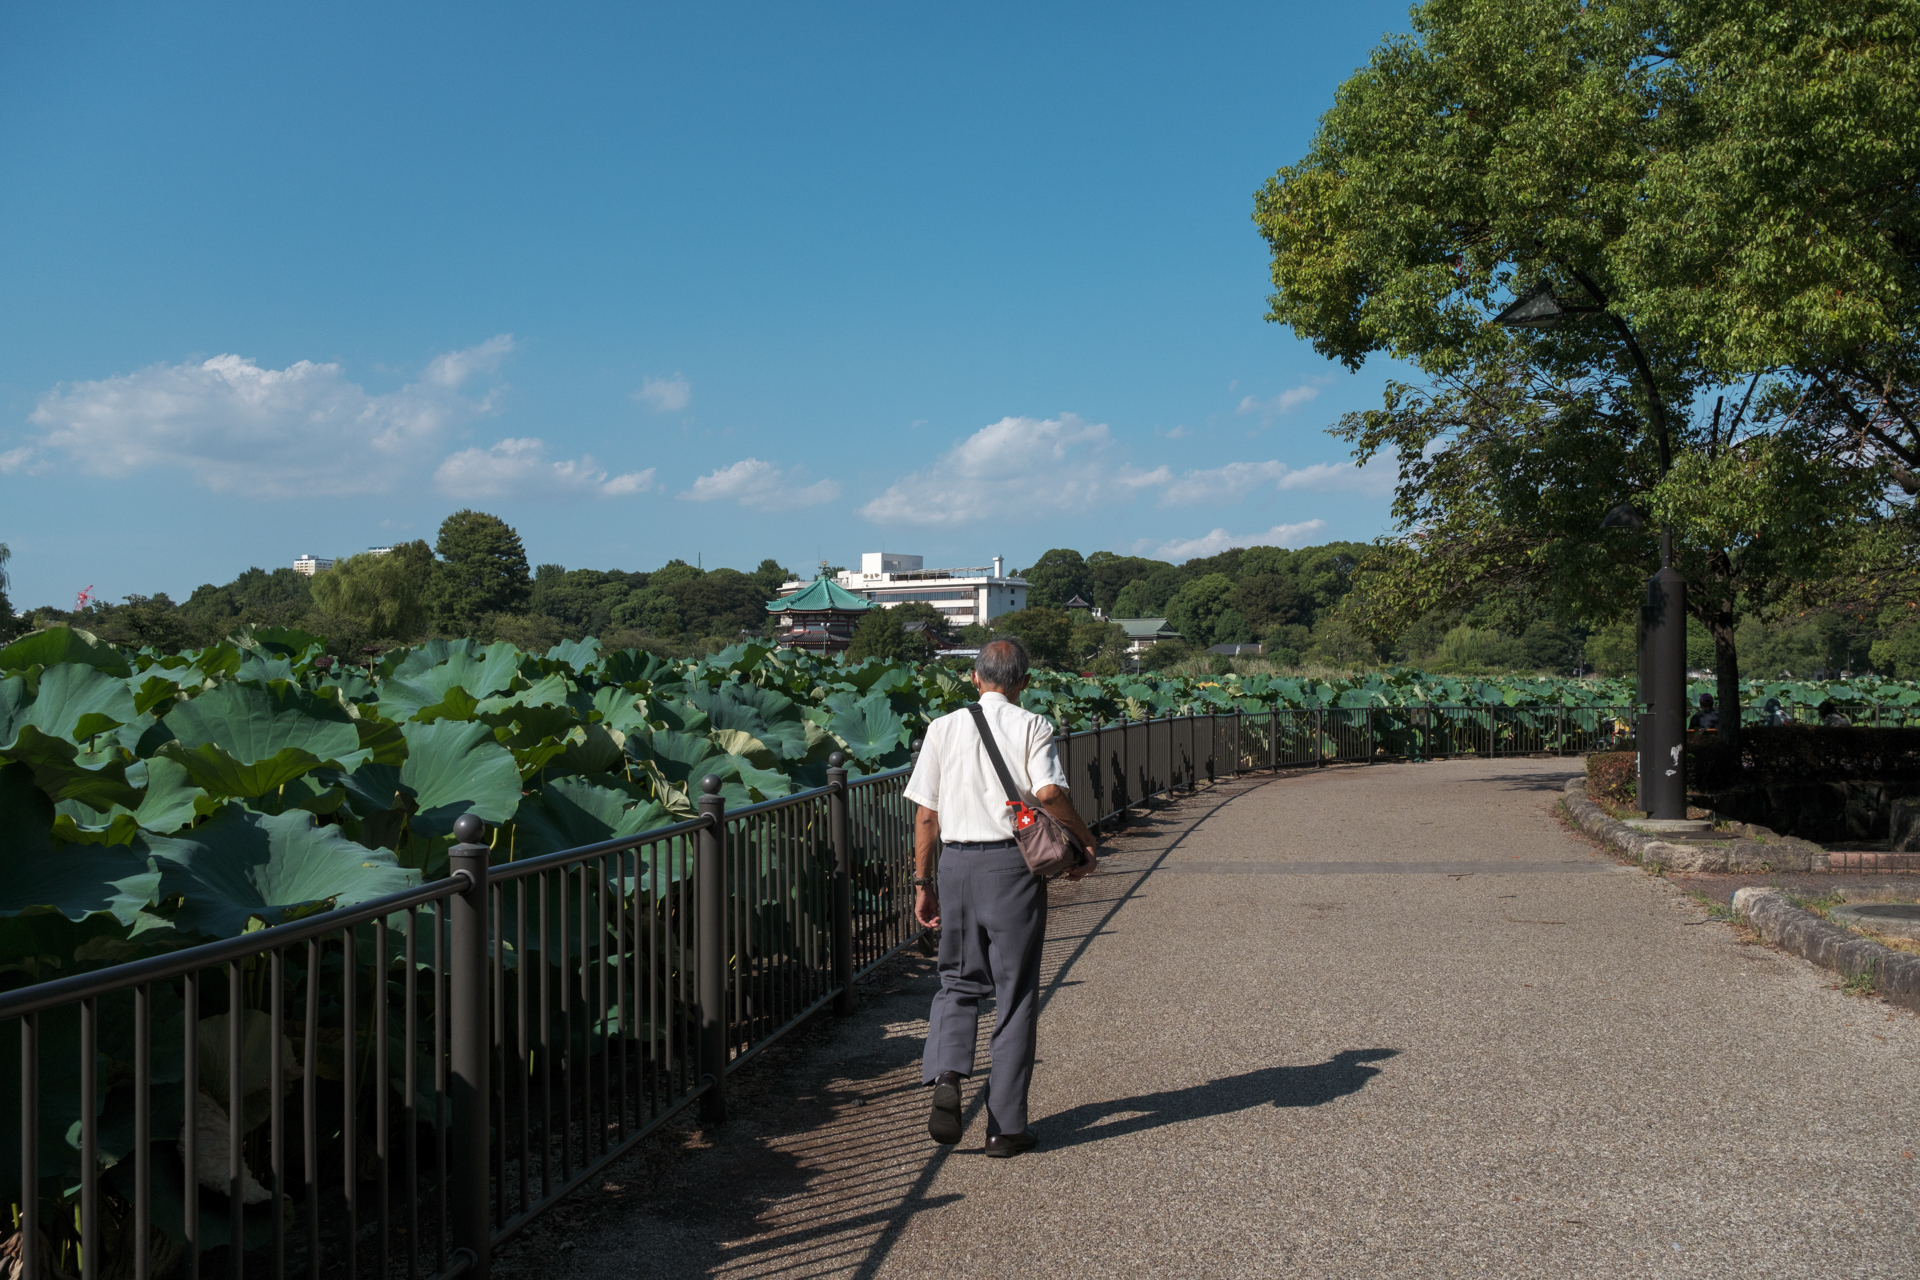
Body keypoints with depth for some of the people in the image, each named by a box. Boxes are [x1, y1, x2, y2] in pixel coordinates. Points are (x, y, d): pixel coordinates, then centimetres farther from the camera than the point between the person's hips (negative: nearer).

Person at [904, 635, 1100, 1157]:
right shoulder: (1031, 726, -1)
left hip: (956, 863, 3)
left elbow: (926, 815, 6)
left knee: (958, 982, 17)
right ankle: (1006, 1125, 9)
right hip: (1014, 863, -3)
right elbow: (1049, 794, -17)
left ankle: (945, 1080, -7)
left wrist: (923, 883, 13)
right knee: (1015, 994, 6)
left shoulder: (943, 728, 8)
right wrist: (1085, 840, -2)